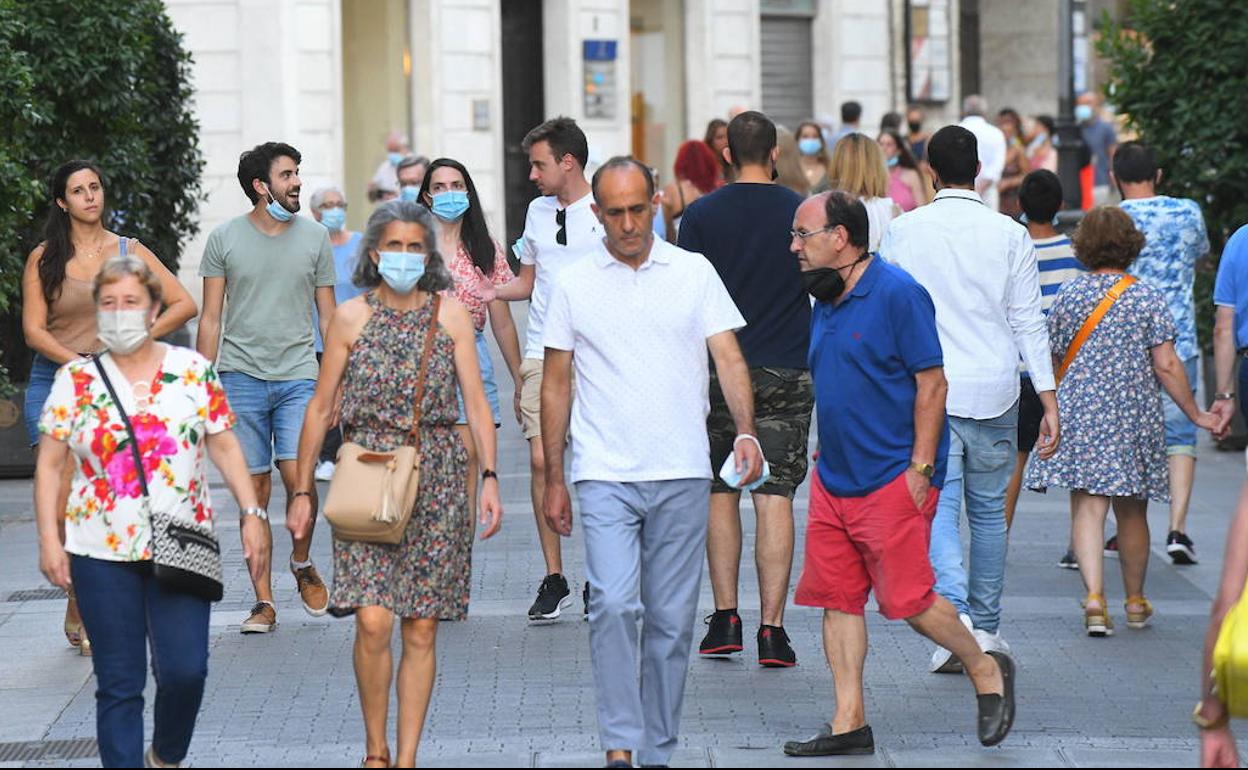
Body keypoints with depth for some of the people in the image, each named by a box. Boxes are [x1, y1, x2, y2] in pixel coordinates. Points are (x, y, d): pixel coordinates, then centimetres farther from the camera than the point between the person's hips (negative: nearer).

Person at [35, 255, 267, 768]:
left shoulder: (193, 371, 4)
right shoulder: (76, 380, 3)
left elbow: (224, 447, 8)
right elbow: (50, 465, 5)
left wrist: (251, 513, 0)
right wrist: (49, 540, -2)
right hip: (101, 553, 0)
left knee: (185, 669, -8)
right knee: (119, 683, 1)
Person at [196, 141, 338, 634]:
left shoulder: (314, 238, 7)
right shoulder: (224, 239, 4)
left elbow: (328, 317, 12)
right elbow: (211, 319, 6)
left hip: (298, 376, 0)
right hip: (241, 376, 0)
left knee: (298, 476, -15)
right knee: (255, 490, 0)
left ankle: (302, 563, 13)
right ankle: (264, 601, 5)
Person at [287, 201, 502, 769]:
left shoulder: (449, 314, 5)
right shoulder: (351, 318, 3)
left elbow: (476, 403, 4)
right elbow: (319, 409, 6)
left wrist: (489, 477, -7)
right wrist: (302, 492, 5)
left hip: (436, 481, 1)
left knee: (421, 629, 2)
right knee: (373, 621, -13)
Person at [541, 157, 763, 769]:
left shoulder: (694, 273, 5)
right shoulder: (574, 285, 5)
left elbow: (728, 357, 1)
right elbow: (556, 385, 10)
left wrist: (746, 432, -16)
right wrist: (553, 481, 7)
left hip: (682, 473, 1)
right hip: (604, 475, -1)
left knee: (671, 619, 5)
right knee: (614, 606, -16)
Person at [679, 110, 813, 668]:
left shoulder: (702, 215, -1)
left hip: (718, 371, 0)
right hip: (786, 372, 0)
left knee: (721, 494, 13)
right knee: (775, 498, -1)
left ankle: (725, 618, 10)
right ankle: (771, 629, -5)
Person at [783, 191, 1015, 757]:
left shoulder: (897, 294, -12)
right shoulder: (825, 300, 13)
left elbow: (931, 384, -13)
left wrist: (920, 468, -17)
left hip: (892, 481, -8)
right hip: (833, 478, 8)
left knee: (907, 599, -7)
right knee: (837, 598, 4)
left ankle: (986, 671, 15)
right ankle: (849, 723, 8)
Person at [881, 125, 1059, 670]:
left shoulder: (903, 232, -2)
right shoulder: (1010, 235, -1)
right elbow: (1028, 322, -1)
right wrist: (1049, 399, 1)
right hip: (995, 390, 1)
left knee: (938, 508, -4)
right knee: (989, 510, 14)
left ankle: (953, 609, -26)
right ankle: (987, 627, 19)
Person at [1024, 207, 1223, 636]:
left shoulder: (1069, 296, 1)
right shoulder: (1147, 297, -3)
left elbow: (1052, 359, 7)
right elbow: (1166, 365, -6)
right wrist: (1196, 415, 3)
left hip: (1079, 416, 0)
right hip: (1135, 418, 0)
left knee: (1088, 507, -5)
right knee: (1132, 512, 14)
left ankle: (1094, 597, -23)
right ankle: (1135, 601, 28)